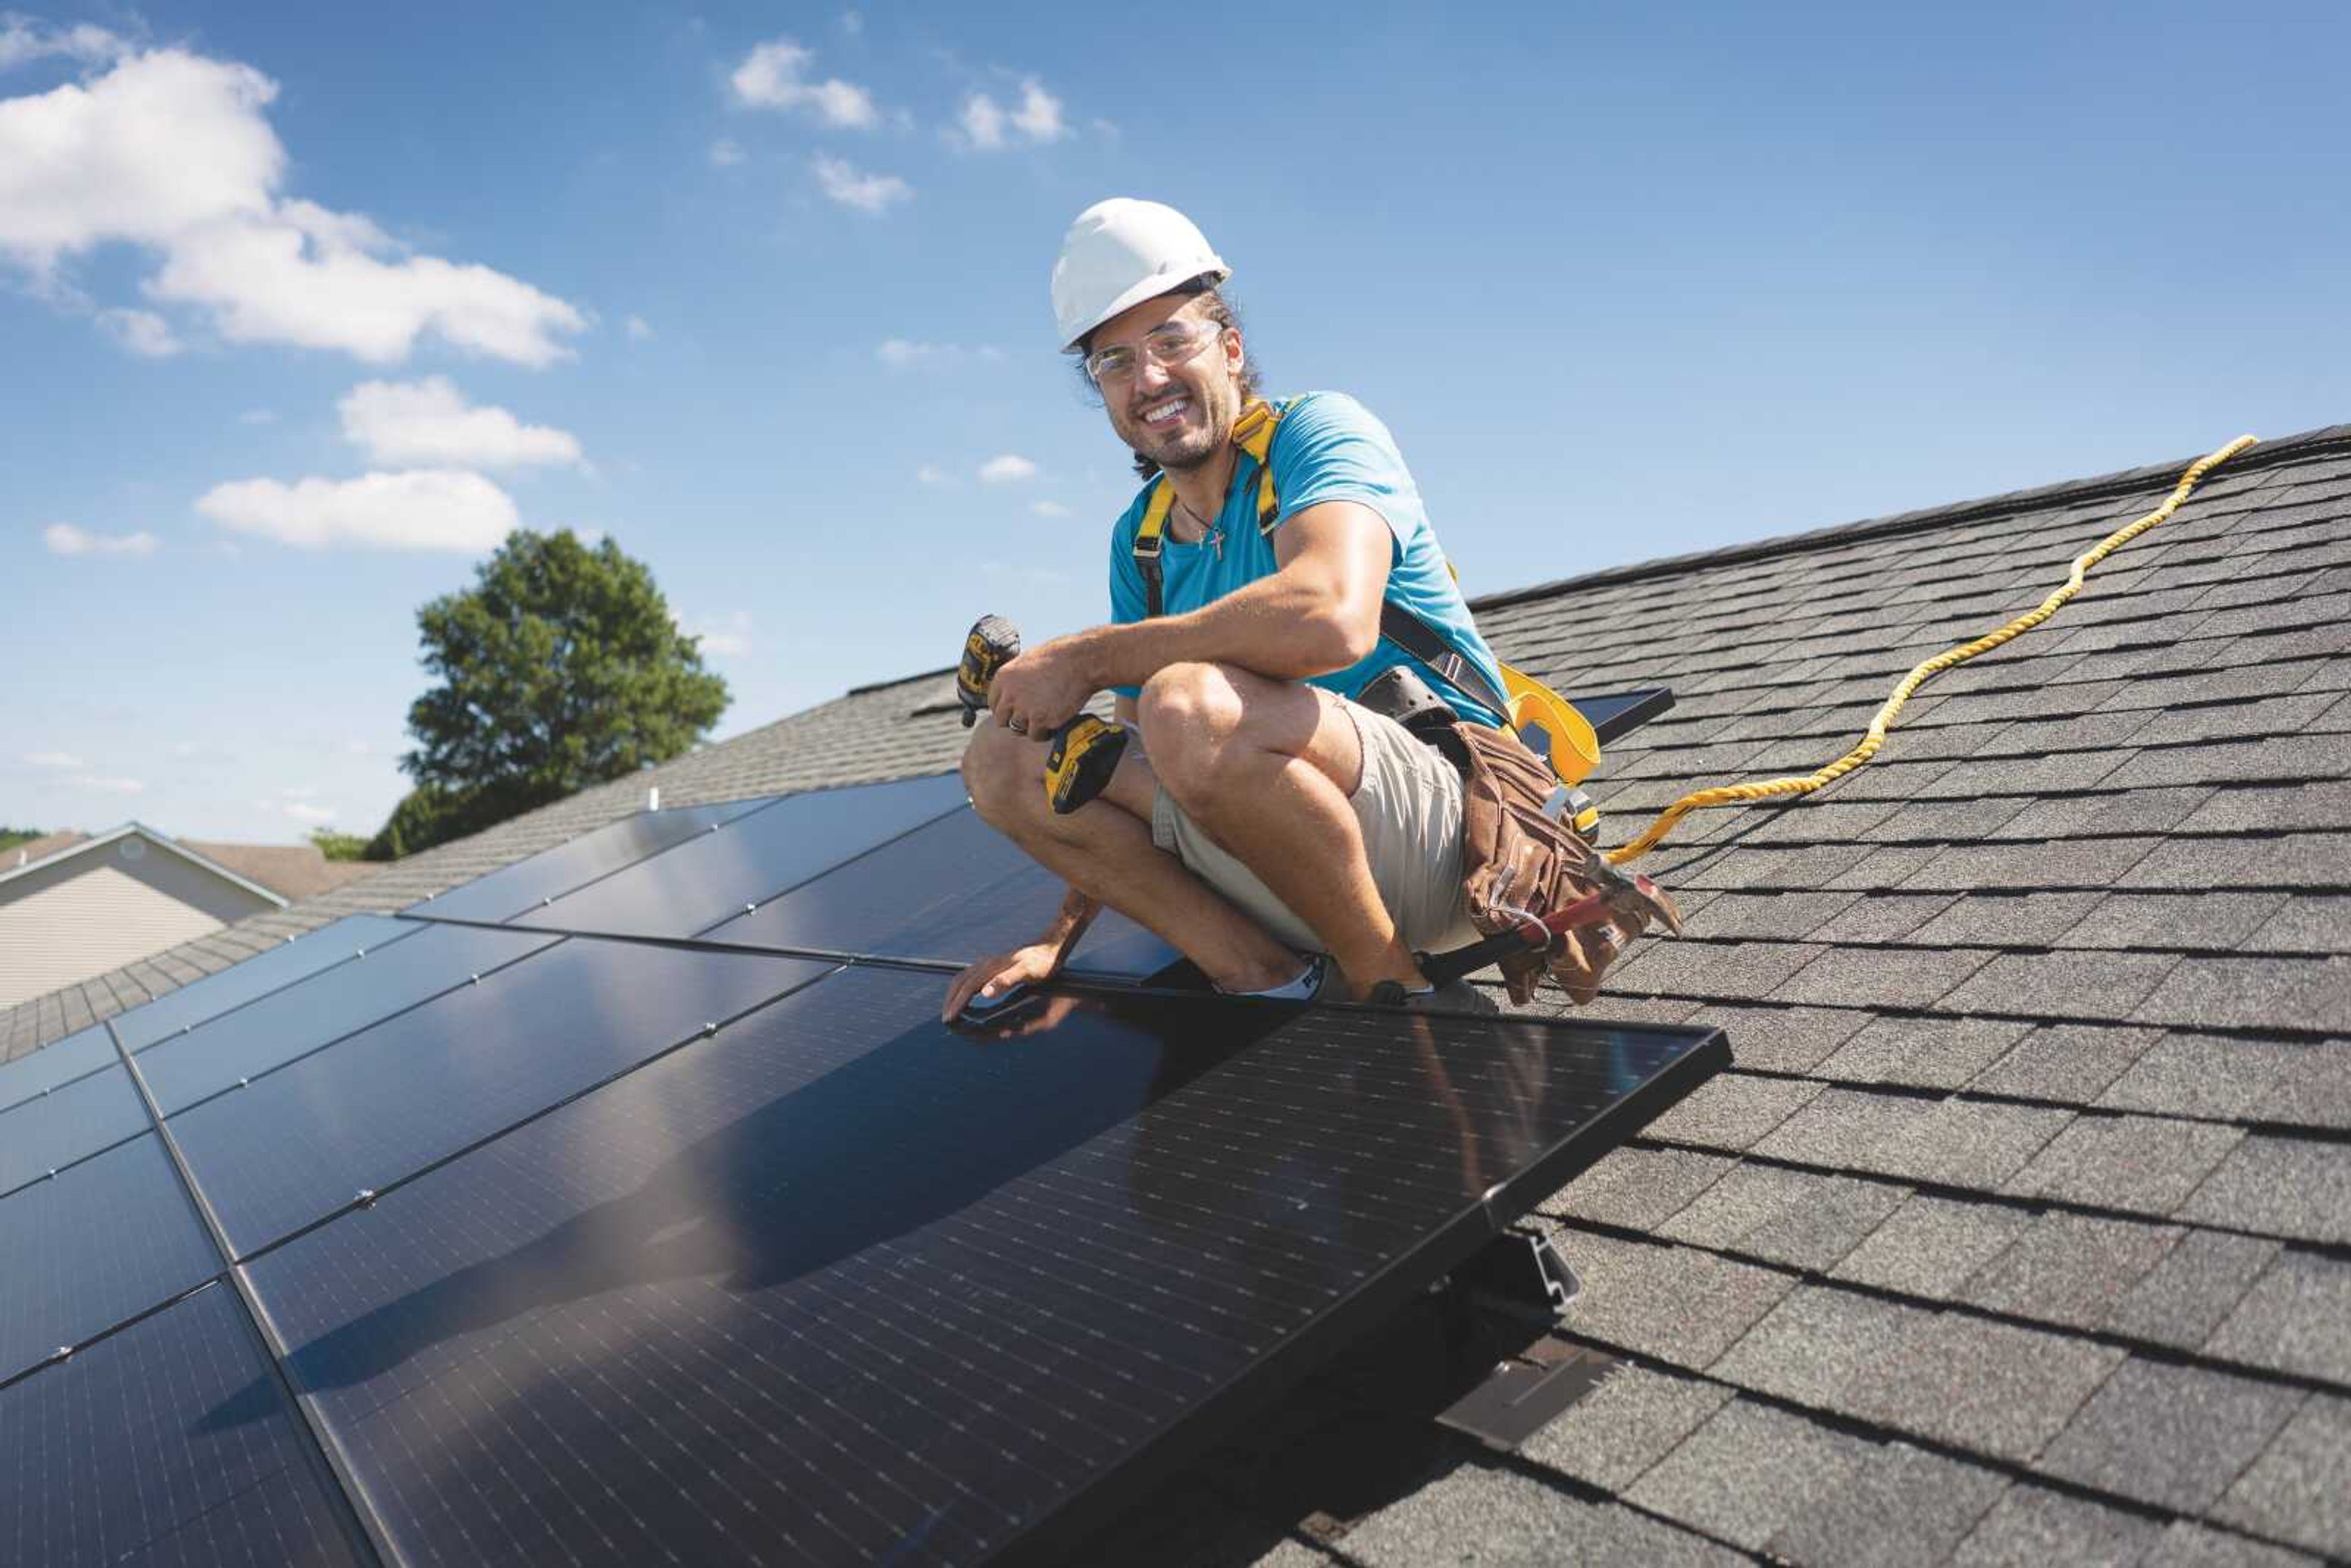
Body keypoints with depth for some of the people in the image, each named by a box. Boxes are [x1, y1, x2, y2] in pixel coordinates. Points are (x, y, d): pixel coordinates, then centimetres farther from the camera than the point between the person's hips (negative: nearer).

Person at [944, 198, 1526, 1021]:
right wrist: (1056, 941, 5)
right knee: (1000, 758, 0)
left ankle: (1391, 990, -13)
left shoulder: (1317, 430, -9)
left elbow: (1332, 620, -32)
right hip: (1291, 879, 8)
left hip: (1450, 829, -7)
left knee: (1192, 701, -35)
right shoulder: (1138, 539, 13)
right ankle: (1271, 978, -8)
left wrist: (1090, 657, -21)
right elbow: (1135, 775, 16)